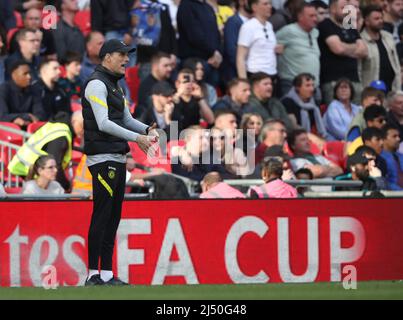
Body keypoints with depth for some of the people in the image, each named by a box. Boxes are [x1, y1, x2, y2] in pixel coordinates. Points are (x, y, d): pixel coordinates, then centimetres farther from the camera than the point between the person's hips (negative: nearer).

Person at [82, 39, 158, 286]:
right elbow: (103, 123, -19)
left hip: (118, 159, 10)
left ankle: (107, 274, 11)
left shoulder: (116, 86, 20)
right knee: (101, 216, -10)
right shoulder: (97, 84, -10)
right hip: (103, 159, -10)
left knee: (113, 218, 9)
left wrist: (148, 130, 2)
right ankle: (93, 275, -10)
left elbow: (126, 119, 21)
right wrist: (136, 138, -20)